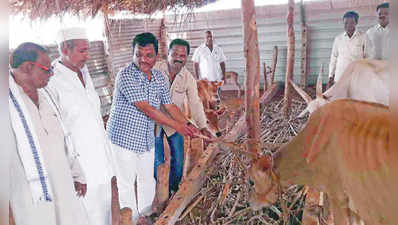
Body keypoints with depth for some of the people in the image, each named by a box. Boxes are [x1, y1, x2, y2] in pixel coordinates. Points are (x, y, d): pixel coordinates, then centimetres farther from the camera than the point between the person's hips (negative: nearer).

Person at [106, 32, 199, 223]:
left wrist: (187, 124, -2)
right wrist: (176, 125, -21)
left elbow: (169, 105, 9)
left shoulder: (159, 77, 3)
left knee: (148, 179, 20)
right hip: (124, 137, -6)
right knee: (127, 182, 6)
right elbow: (145, 108, -24)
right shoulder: (126, 75, -20)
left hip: (147, 138, 7)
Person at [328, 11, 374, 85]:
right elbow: (334, 57, 15)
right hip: (340, 76, 2)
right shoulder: (338, 39, 11)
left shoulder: (363, 37, 4)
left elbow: (369, 57, 5)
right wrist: (331, 75, 10)